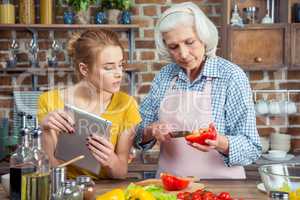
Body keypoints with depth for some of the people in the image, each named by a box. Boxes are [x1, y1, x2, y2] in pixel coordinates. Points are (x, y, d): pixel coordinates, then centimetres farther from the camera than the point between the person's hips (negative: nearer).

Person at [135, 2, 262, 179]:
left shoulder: (232, 76, -9)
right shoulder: (165, 75, 3)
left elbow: (252, 148, -8)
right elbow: (140, 131, 9)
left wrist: (220, 143, -26)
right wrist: (151, 131, -12)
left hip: (219, 184, -3)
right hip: (169, 184, 4)